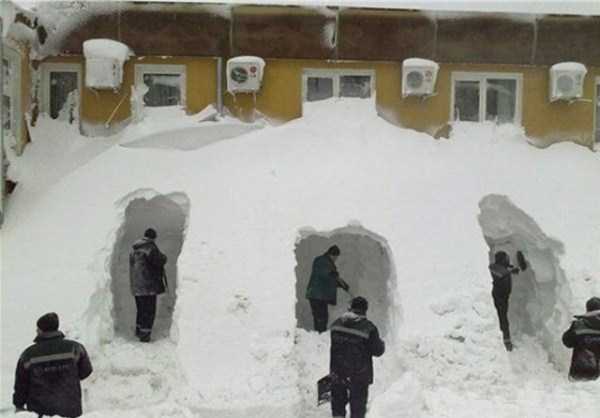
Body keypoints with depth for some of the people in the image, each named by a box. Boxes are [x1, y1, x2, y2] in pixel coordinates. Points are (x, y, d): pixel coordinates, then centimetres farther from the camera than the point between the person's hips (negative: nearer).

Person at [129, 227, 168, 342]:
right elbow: (159, 261, -17)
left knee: (141, 308, 21)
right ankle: (145, 334, -3)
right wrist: (164, 257, 4)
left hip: (136, 285, 8)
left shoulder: (134, 248, 13)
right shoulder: (150, 246, -13)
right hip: (148, 284, -8)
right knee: (149, 309, -2)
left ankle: (139, 330, 30)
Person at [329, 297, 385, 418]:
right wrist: (381, 344, 12)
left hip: (337, 373, 4)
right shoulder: (368, 328, -16)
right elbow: (377, 351, -9)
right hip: (359, 376, -4)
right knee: (358, 405, 10)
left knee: (338, 403, 19)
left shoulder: (336, 324, -1)